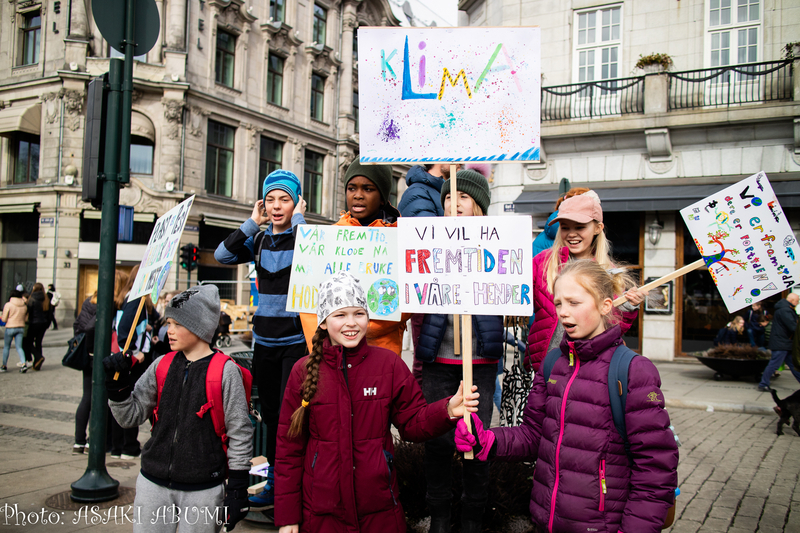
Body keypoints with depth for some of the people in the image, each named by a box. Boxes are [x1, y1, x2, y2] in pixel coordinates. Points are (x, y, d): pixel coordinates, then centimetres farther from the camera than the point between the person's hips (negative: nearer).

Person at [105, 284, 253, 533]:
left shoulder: (225, 372, -10)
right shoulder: (161, 366, 4)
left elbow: (240, 434, -7)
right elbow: (130, 417, 8)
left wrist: (237, 489, -6)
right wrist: (118, 384, -8)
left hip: (203, 492, -4)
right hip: (153, 484, 4)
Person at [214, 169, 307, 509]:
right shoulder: (259, 239, 10)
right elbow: (222, 255, -2)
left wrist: (298, 219, -15)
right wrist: (252, 222, -3)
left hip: (296, 339, -6)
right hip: (264, 340, 6)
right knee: (270, 413, 13)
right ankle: (274, 479, 26)